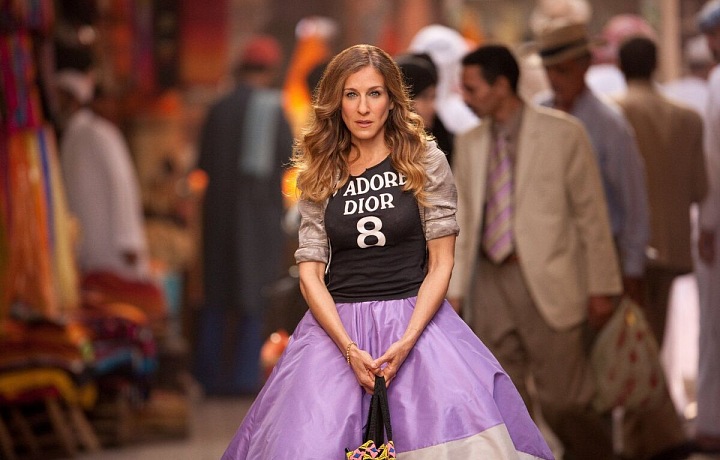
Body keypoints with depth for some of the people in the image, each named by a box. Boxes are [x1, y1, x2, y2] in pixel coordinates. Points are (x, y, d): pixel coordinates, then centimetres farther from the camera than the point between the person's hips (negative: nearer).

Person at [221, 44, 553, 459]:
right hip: (336, 326, 1)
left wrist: (407, 342, -13)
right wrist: (349, 349, -12)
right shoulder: (319, 175, 8)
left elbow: (441, 263, 0)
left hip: (416, 319, -1)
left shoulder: (427, 162, 2)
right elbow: (310, 271, 3)